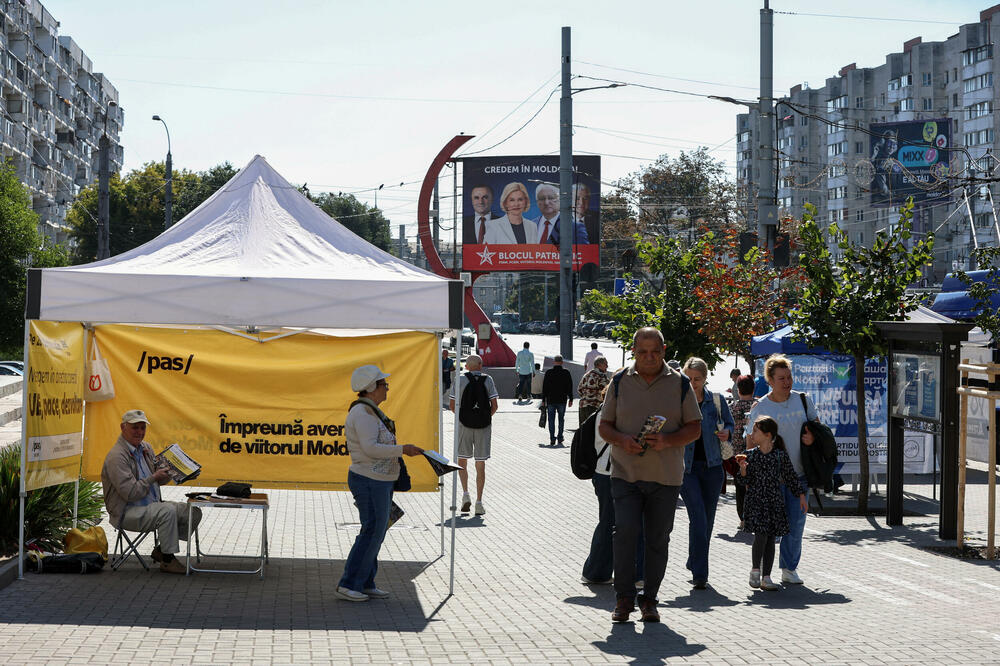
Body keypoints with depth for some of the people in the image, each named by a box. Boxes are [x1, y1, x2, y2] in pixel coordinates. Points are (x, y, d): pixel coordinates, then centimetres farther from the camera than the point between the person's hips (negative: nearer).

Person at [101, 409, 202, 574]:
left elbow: (159, 480, 19)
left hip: (151, 506, 9)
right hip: (126, 513, -9)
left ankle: (161, 549, 5)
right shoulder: (117, 456, -18)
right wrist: (154, 477, -15)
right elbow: (131, 493, -23)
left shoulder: (146, 448, 11)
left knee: (194, 512, -4)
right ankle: (168, 560, -22)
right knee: (168, 511, -33)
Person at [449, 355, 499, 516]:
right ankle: (479, 502, 1)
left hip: (465, 424, -1)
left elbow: (452, 406, -2)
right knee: (481, 465, 5)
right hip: (484, 425, 1)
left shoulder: (461, 379, 0)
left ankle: (465, 493, -1)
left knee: (462, 460, 16)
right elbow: (494, 406, -3)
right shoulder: (488, 380, 2)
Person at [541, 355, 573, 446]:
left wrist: (543, 400, 6)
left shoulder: (548, 373, -2)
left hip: (551, 401, 0)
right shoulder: (566, 373, -1)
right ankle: (560, 438, 7)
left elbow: (544, 387, 0)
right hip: (562, 401, 0)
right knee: (561, 419, 10)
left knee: (551, 420, 3)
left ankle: (552, 439, -4)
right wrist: (570, 399, 9)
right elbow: (570, 387, 2)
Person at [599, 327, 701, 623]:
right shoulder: (620, 382, 6)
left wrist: (667, 440, -14)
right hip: (626, 473, 0)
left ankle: (649, 599, 17)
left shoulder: (679, 383, 4)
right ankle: (624, 598, -2)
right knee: (625, 530, -14)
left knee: (658, 539, 4)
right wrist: (622, 440, -12)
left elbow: (694, 428, 5)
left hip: (665, 476, 1)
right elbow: (604, 426, 10)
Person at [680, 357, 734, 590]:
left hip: (712, 466, 3)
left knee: (708, 520, 10)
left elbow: (730, 424, 17)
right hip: (686, 467, -3)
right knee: (698, 518, -14)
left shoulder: (717, 401, 5)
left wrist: (726, 433, -5)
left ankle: (695, 565, 28)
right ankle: (699, 573, -15)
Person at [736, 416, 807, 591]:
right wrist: (743, 469, -17)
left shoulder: (780, 455, 0)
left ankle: (766, 577, 7)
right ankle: (755, 569, 7)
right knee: (760, 535, -14)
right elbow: (745, 481, 2)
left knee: (771, 538, 2)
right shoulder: (751, 455, 0)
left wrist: (801, 496, 8)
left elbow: (790, 476, 8)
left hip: (775, 501, 1)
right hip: (756, 501, -1)